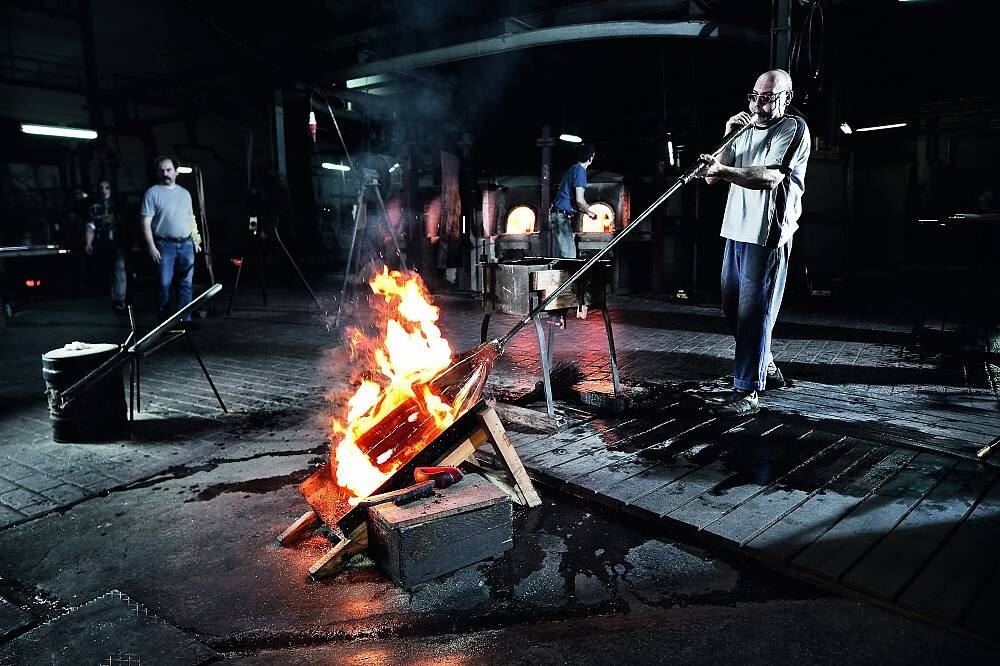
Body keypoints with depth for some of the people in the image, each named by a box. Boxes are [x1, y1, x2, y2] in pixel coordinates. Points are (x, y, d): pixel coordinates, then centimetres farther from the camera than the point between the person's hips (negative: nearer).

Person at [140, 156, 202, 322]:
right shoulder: (152, 193, 0)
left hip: (186, 244, 5)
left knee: (186, 284, 5)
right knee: (164, 284, -4)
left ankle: (185, 318, 10)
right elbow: (146, 222, -6)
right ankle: (163, 319, 4)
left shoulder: (184, 193, 16)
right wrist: (151, 246, -14)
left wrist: (196, 241, 14)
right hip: (165, 245, -4)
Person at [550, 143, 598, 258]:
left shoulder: (572, 169, 20)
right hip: (562, 216, -10)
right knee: (569, 255, -12)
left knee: (560, 255, 11)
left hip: (557, 214, 10)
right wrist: (589, 213, 0)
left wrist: (586, 208, 29)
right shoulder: (580, 170, -10)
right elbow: (579, 200, -17)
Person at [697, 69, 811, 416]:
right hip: (736, 230, 8)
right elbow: (712, 178, 10)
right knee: (731, 306, 14)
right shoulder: (745, 130, 18)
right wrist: (728, 137, 0)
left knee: (753, 311, -9)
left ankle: (747, 391, -4)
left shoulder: (793, 128, -4)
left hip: (767, 234, -8)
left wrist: (723, 170, -34)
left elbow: (770, 177, -21)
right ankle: (766, 367, 32)